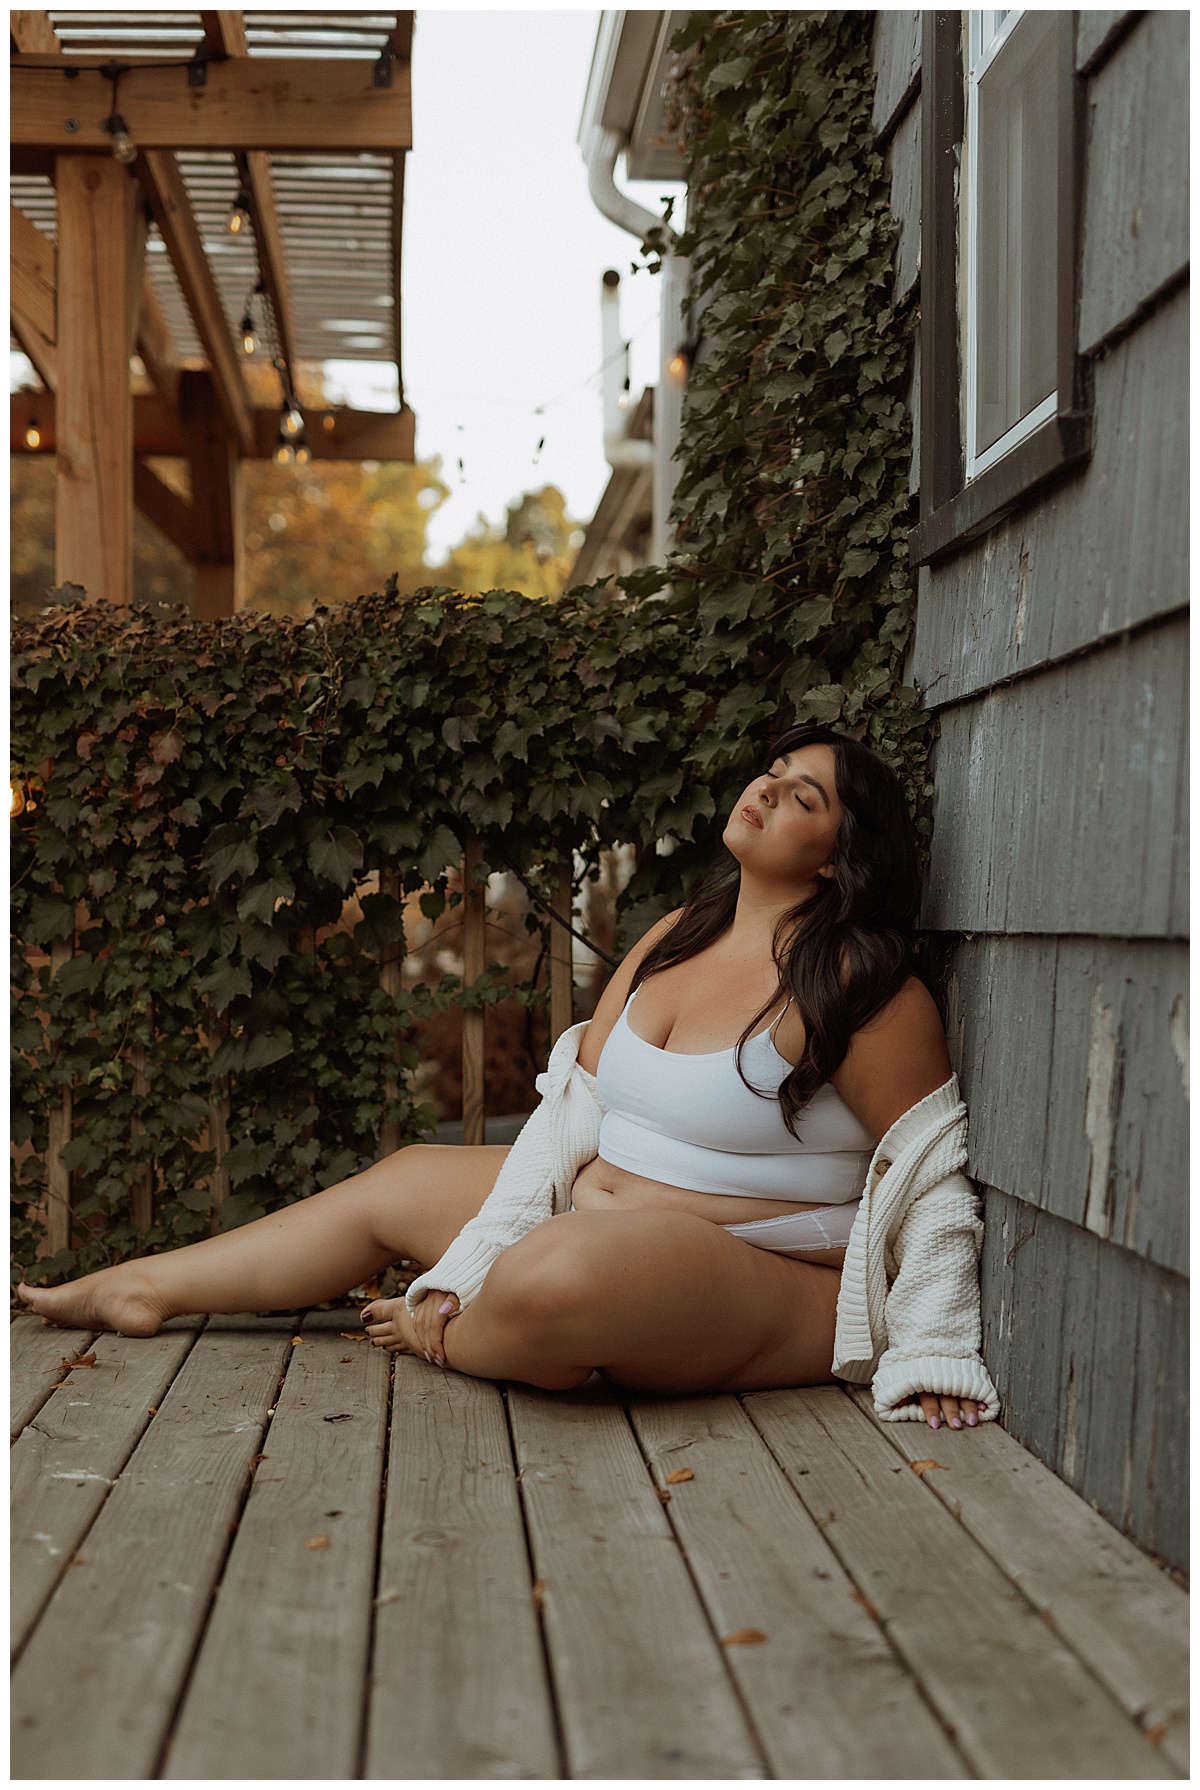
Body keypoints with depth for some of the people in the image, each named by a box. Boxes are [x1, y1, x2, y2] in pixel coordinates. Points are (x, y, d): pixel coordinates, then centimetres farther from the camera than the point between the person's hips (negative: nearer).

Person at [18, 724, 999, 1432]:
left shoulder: (860, 985, -15)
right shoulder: (675, 939, 8)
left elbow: (934, 1170, -13)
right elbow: (574, 1110, 5)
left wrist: (932, 1358, -20)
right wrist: (469, 1268, -2)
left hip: (758, 1279, -8)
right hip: (599, 1214, 8)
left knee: (556, 1276, -38)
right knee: (403, 1181, 16)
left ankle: (445, 1338, 0)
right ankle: (139, 1288, 28)